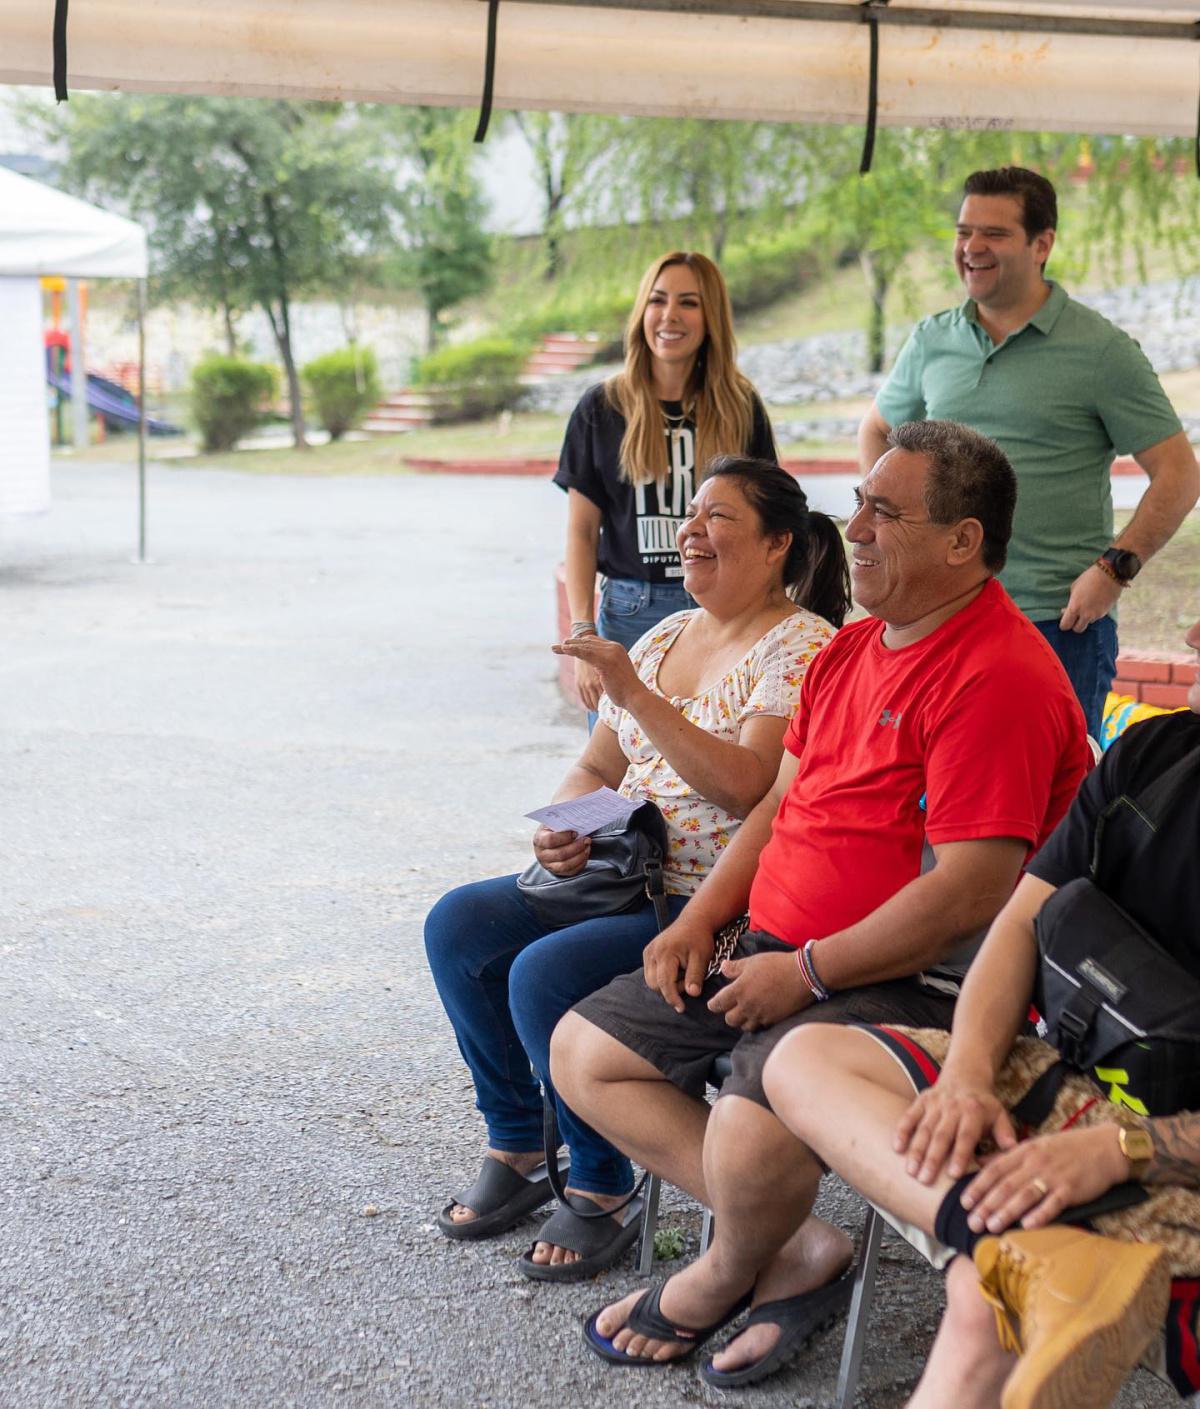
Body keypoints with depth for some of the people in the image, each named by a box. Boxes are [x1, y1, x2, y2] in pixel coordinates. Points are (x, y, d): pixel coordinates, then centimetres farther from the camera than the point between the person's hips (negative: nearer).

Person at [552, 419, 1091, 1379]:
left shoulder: (998, 677, -18)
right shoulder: (855, 647, 14)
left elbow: (971, 894, -24)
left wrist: (808, 972, -19)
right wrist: (701, 918, 6)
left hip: (907, 980, -10)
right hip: (773, 949, 10)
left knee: (750, 1134, -33)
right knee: (582, 1053, 5)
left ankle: (726, 1275, 6)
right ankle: (795, 1250, -1)